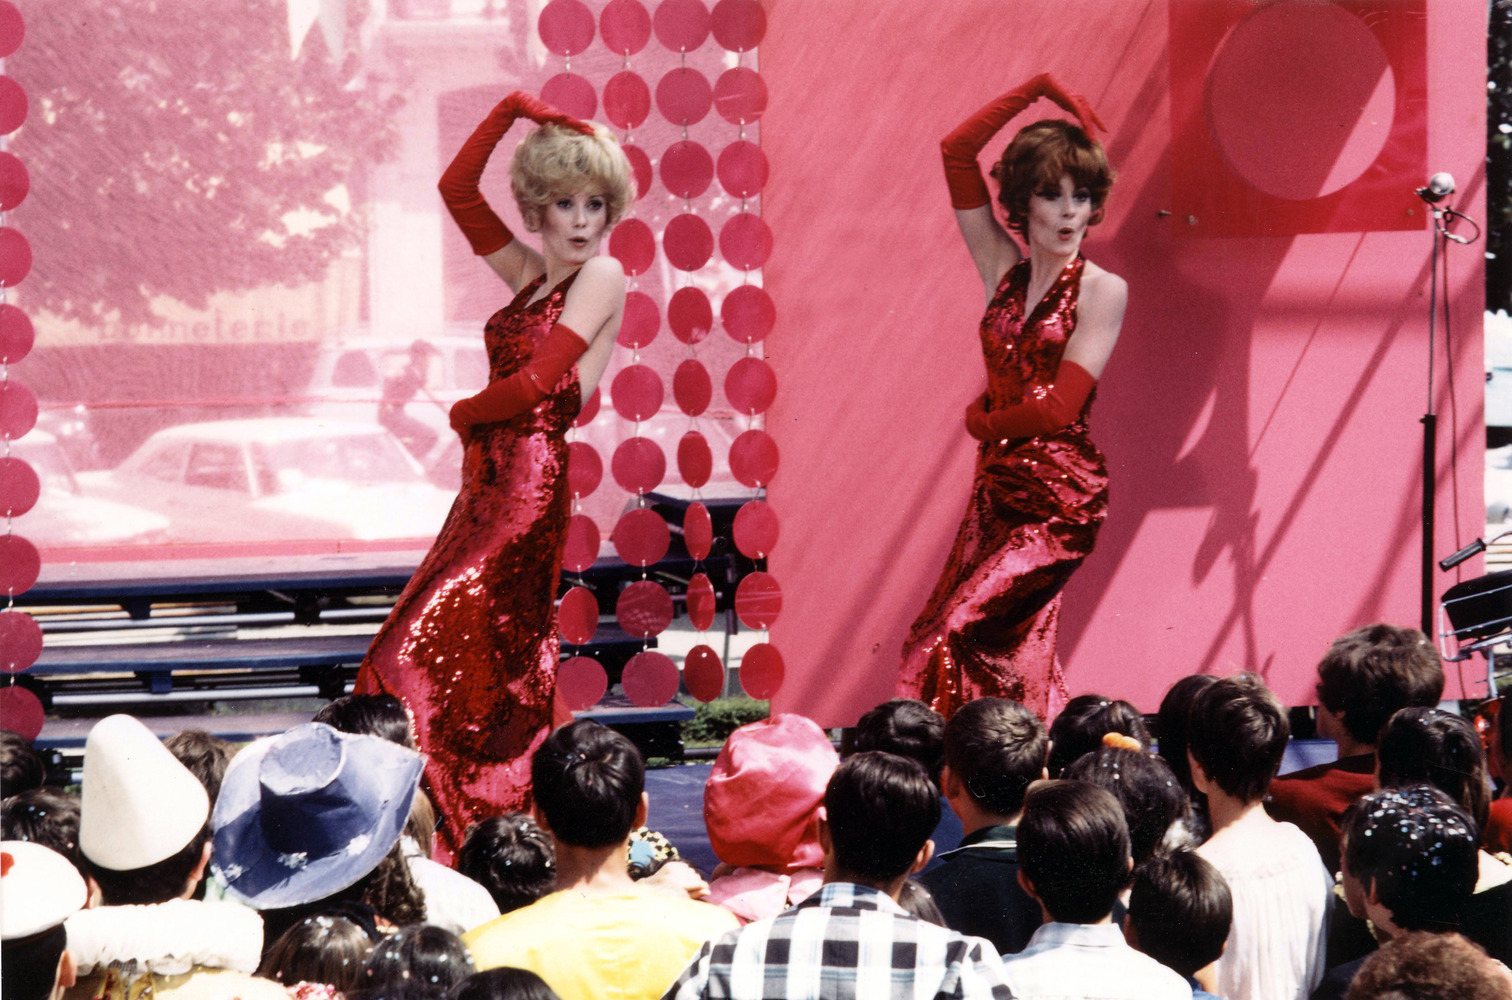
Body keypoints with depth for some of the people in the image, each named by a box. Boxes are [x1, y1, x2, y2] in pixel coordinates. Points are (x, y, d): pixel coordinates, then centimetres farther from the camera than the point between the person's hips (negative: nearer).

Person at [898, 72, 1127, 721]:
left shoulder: (1102, 291, -4)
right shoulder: (1005, 271, 10)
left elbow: (1057, 408, -11)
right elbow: (958, 152, 10)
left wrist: (983, 422, 4)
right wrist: (1037, 91, 9)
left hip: (1060, 501, -6)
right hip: (997, 491, 6)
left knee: (958, 638, -16)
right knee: (1008, 654, 3)